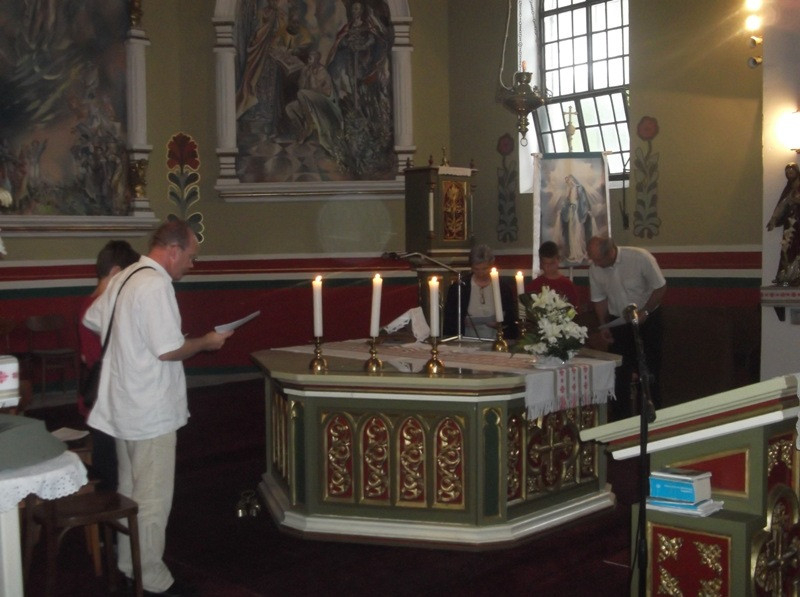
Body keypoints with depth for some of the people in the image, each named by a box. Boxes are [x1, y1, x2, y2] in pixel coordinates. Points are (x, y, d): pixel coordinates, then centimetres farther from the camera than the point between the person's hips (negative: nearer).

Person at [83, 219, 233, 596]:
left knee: (130, 490, 21)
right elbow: (169, 350, -24)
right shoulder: (156, 285, -21)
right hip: (151, 411, -10)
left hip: (123, 406, 10)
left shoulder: (123, 279, 9)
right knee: (154, 497, 2)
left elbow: (92, 320, 20)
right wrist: (206, 342, -8)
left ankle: (127, 564, 35)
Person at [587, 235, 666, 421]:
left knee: (649, 371, 1)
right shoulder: (595, 269, -11)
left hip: (647, 320, -3)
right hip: (618, 322, 3)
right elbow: (599, 299, 3)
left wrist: (644, 312, -20)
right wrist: (603, 326, -4)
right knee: (619, 372, 4)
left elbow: (660, 288, -13)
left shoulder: (641, 258, -23)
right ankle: (619, 420, 15)